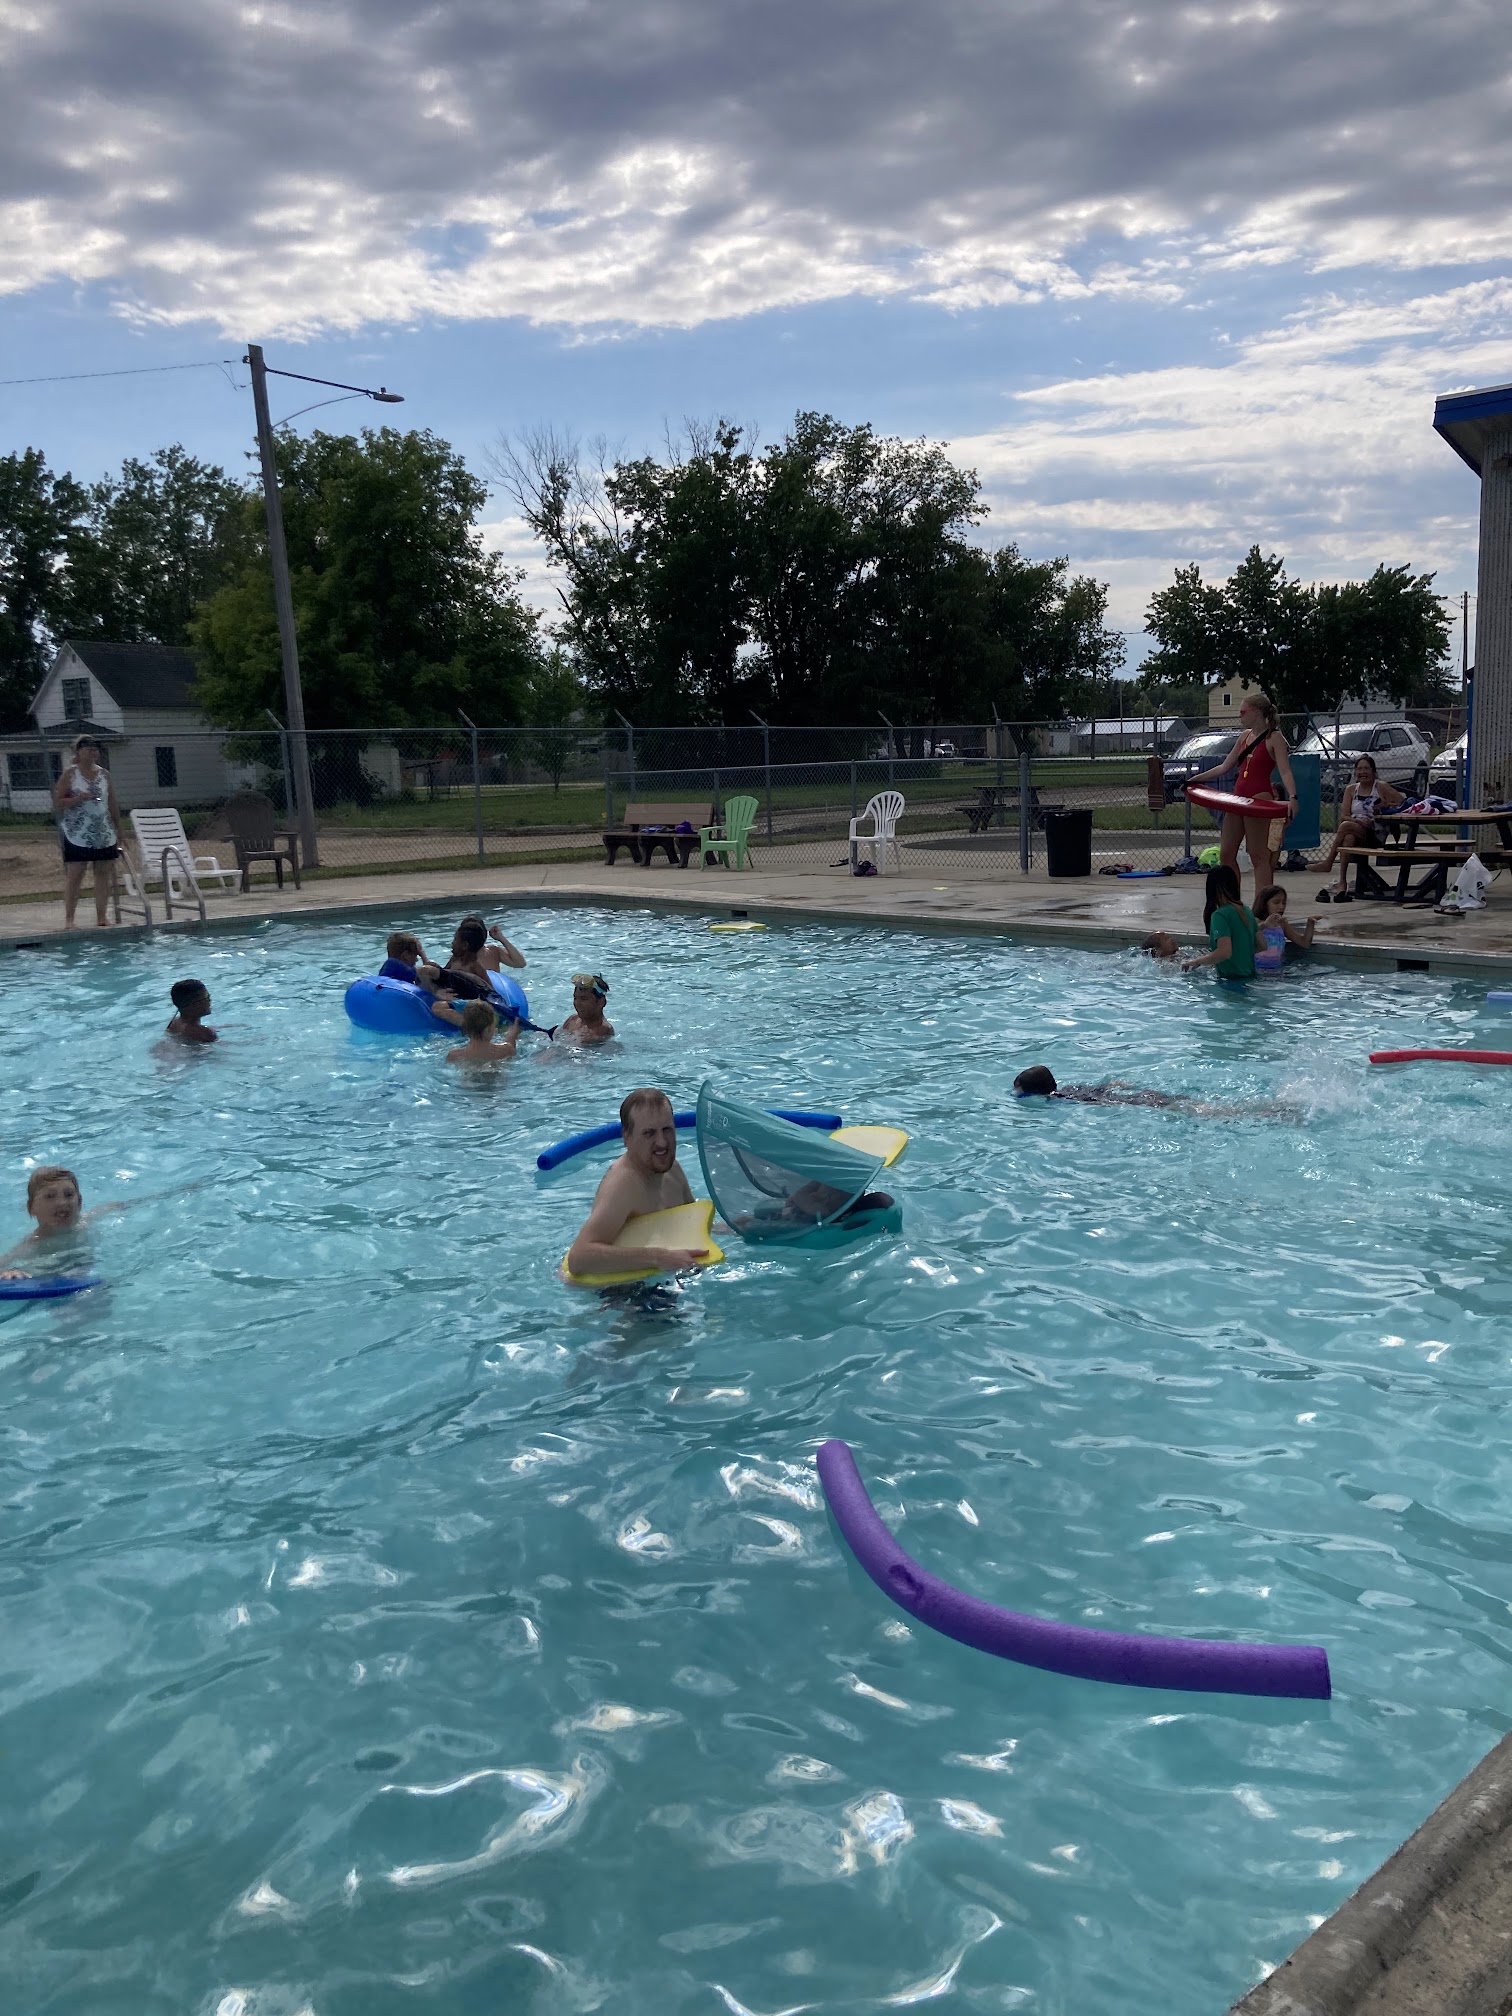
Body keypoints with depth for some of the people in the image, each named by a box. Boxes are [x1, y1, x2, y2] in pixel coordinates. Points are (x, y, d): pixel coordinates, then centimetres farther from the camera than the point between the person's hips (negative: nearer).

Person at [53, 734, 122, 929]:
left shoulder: (104, 775, 10)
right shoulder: (70, 774, -1)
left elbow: (113, 805, 13)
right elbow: (57, 803, -4)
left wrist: (118, 832, 10)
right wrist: (78, 799, -19)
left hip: (104, 835, 4)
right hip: (77, 835, -4)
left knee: (104, 873, 4)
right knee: (74, 875, -3)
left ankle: (102, 916, 10)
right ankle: (69, 918, 1)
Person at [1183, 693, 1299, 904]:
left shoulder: (1274, 738, -5)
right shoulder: (1244, 736, 16)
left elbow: (1285, 771, -15)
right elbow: (1224, 767, 23)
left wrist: (1292, 797, -30)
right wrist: (1195, 779, 20)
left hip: (1259, 799, -8)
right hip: (1238, 796, 8)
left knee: (1258, 855, -7)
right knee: (1226, 853, 7)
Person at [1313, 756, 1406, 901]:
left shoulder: (1381, 787, 4)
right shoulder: (1351, 789, 15)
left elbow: (1404, 803, 0)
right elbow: (1343, 816, 4)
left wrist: (1386, 804, -13)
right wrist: (1358, 821, -15)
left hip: (1374, 836, -3)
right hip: (1354, 830, 3)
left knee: (1346, 826, -32)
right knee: (1348, 838, -35)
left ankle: (1328, 862, -27)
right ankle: (1341, 883, -43)